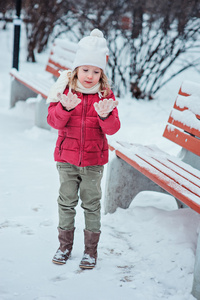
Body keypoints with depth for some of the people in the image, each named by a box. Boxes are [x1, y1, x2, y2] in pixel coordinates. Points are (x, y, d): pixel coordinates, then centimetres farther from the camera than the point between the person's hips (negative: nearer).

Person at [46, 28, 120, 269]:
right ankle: (65, 245, 26)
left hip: (94, 159, 0)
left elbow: (113, 128, -9)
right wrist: (66, 108, -30)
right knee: (67, 202, 10)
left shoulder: (105, 95, -3)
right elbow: (54, 121, -10)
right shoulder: (65, 90, -3)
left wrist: (106, 115, -31)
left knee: (92, 204, 7)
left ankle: (91, 249, 20)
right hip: (67, 158, 1)